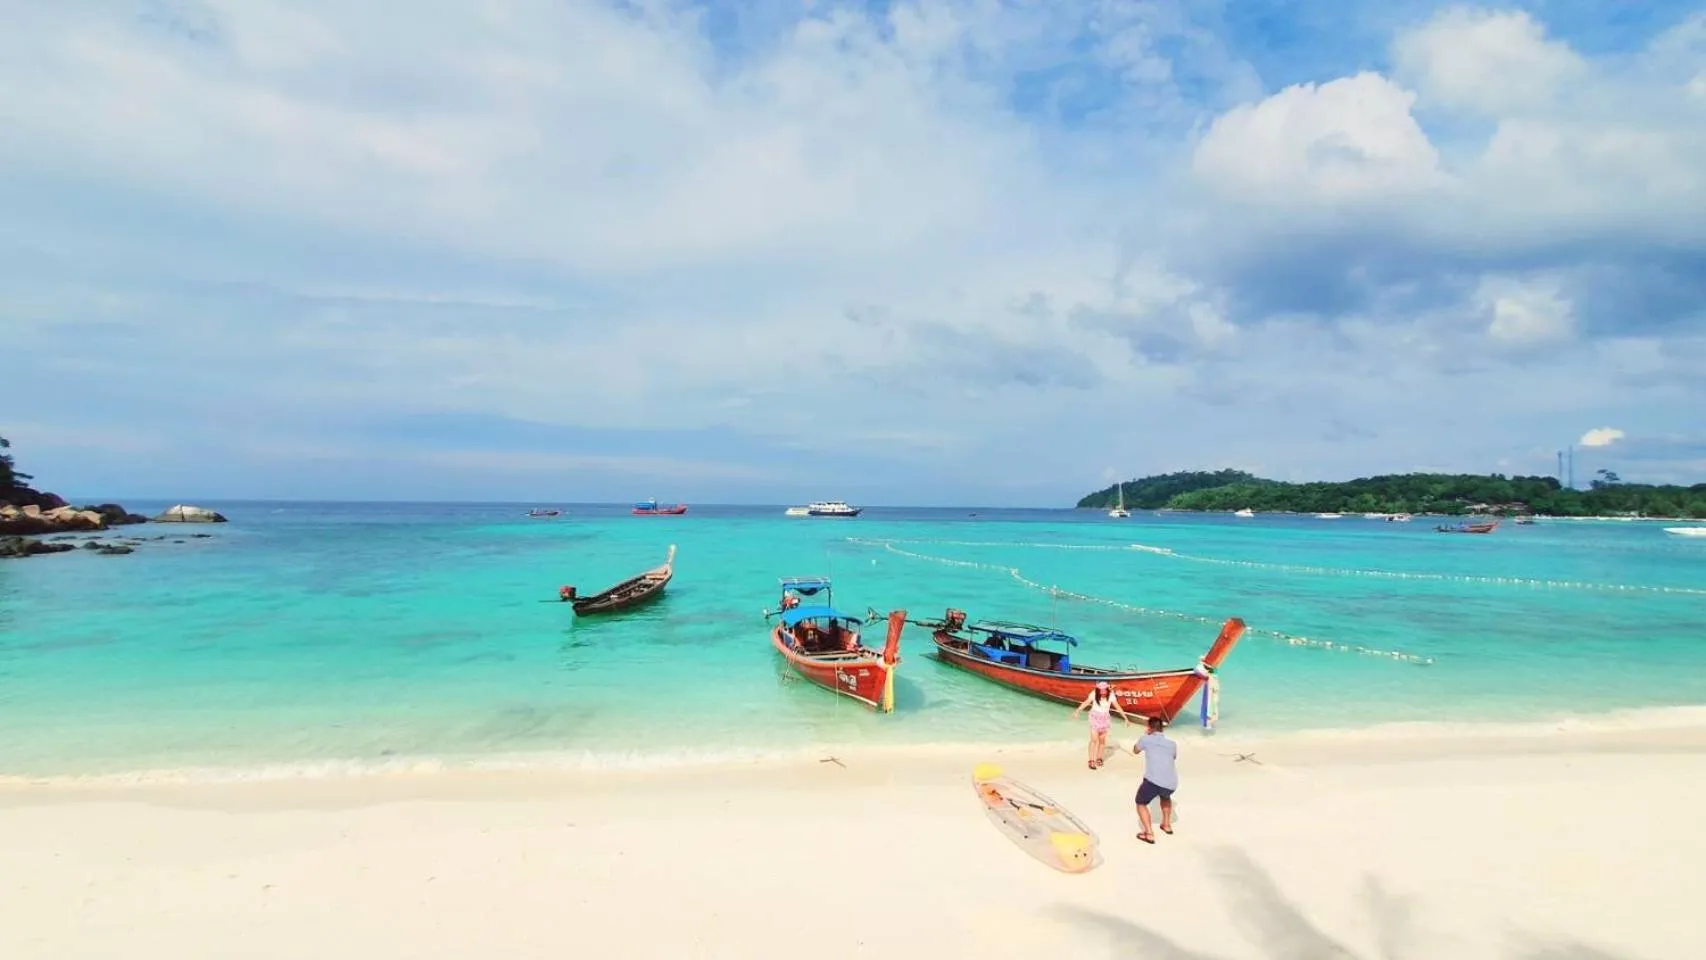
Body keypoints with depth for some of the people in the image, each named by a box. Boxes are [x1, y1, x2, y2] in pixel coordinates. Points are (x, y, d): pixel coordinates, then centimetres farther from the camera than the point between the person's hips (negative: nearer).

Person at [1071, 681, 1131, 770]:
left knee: (1102, 740, 8)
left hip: (1104, 719, 2)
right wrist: (1077, 710, -27)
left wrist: (1126, 718, -9)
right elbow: (1086, 702, -18)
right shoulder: (1094, 694, -18)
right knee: (1094, 739, -9)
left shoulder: (1110, 695, -14)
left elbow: (1118, 707, -10)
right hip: (1094, 717, -2)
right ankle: (1091, 761, -3)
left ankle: (1099, 758, 28)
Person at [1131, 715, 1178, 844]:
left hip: (1153, 781, -5)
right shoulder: (1172, 744, 18)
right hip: (1171, 784, 5)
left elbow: (1135, 750, 28)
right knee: (1165, 797, 39)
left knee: (1141, 803, 17)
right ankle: (1167, 825, 38)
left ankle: (1149, 834, 2)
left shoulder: (1146, 739, 7)